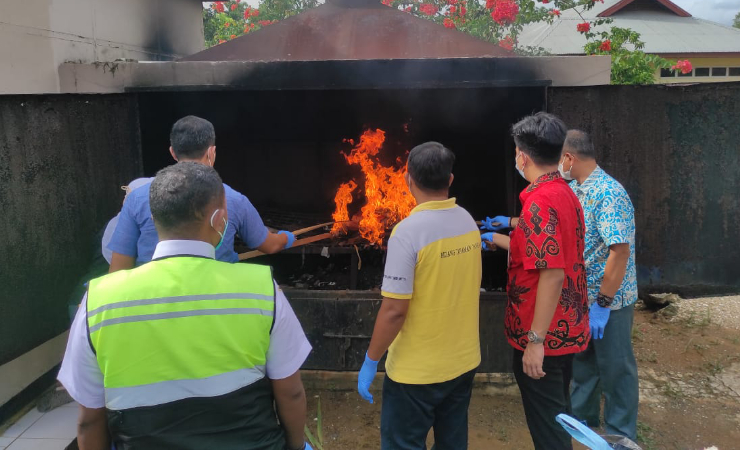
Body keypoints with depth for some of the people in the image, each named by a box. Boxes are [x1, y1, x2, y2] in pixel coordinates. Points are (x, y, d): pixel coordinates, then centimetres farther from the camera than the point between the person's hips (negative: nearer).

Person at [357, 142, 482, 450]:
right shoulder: (469, 222, -1)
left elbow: (395, 310, -23)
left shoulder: (408, 231, -22)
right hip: (463, 361, 7)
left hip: (417, 369, -6)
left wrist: (371, 361, -11)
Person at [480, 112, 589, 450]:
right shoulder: (565, 193, 7)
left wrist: (535, 340, -26)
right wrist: (498, 239, 34)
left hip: (544, 335, -9)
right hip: (567, 328, 9)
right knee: (557, 413, 24)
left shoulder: (540, 200, -23)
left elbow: (552, 272, -28)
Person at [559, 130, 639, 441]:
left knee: (614, 369, 8)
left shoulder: (609, 194, -22)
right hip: (580, 297, 8)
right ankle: (583, 419, 41)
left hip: (609, 301, -8)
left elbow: (620, 252, -26)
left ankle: (620, 436, 26)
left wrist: (602, 304, -25)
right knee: (582, 362, 22)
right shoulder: (573, 190, 5)